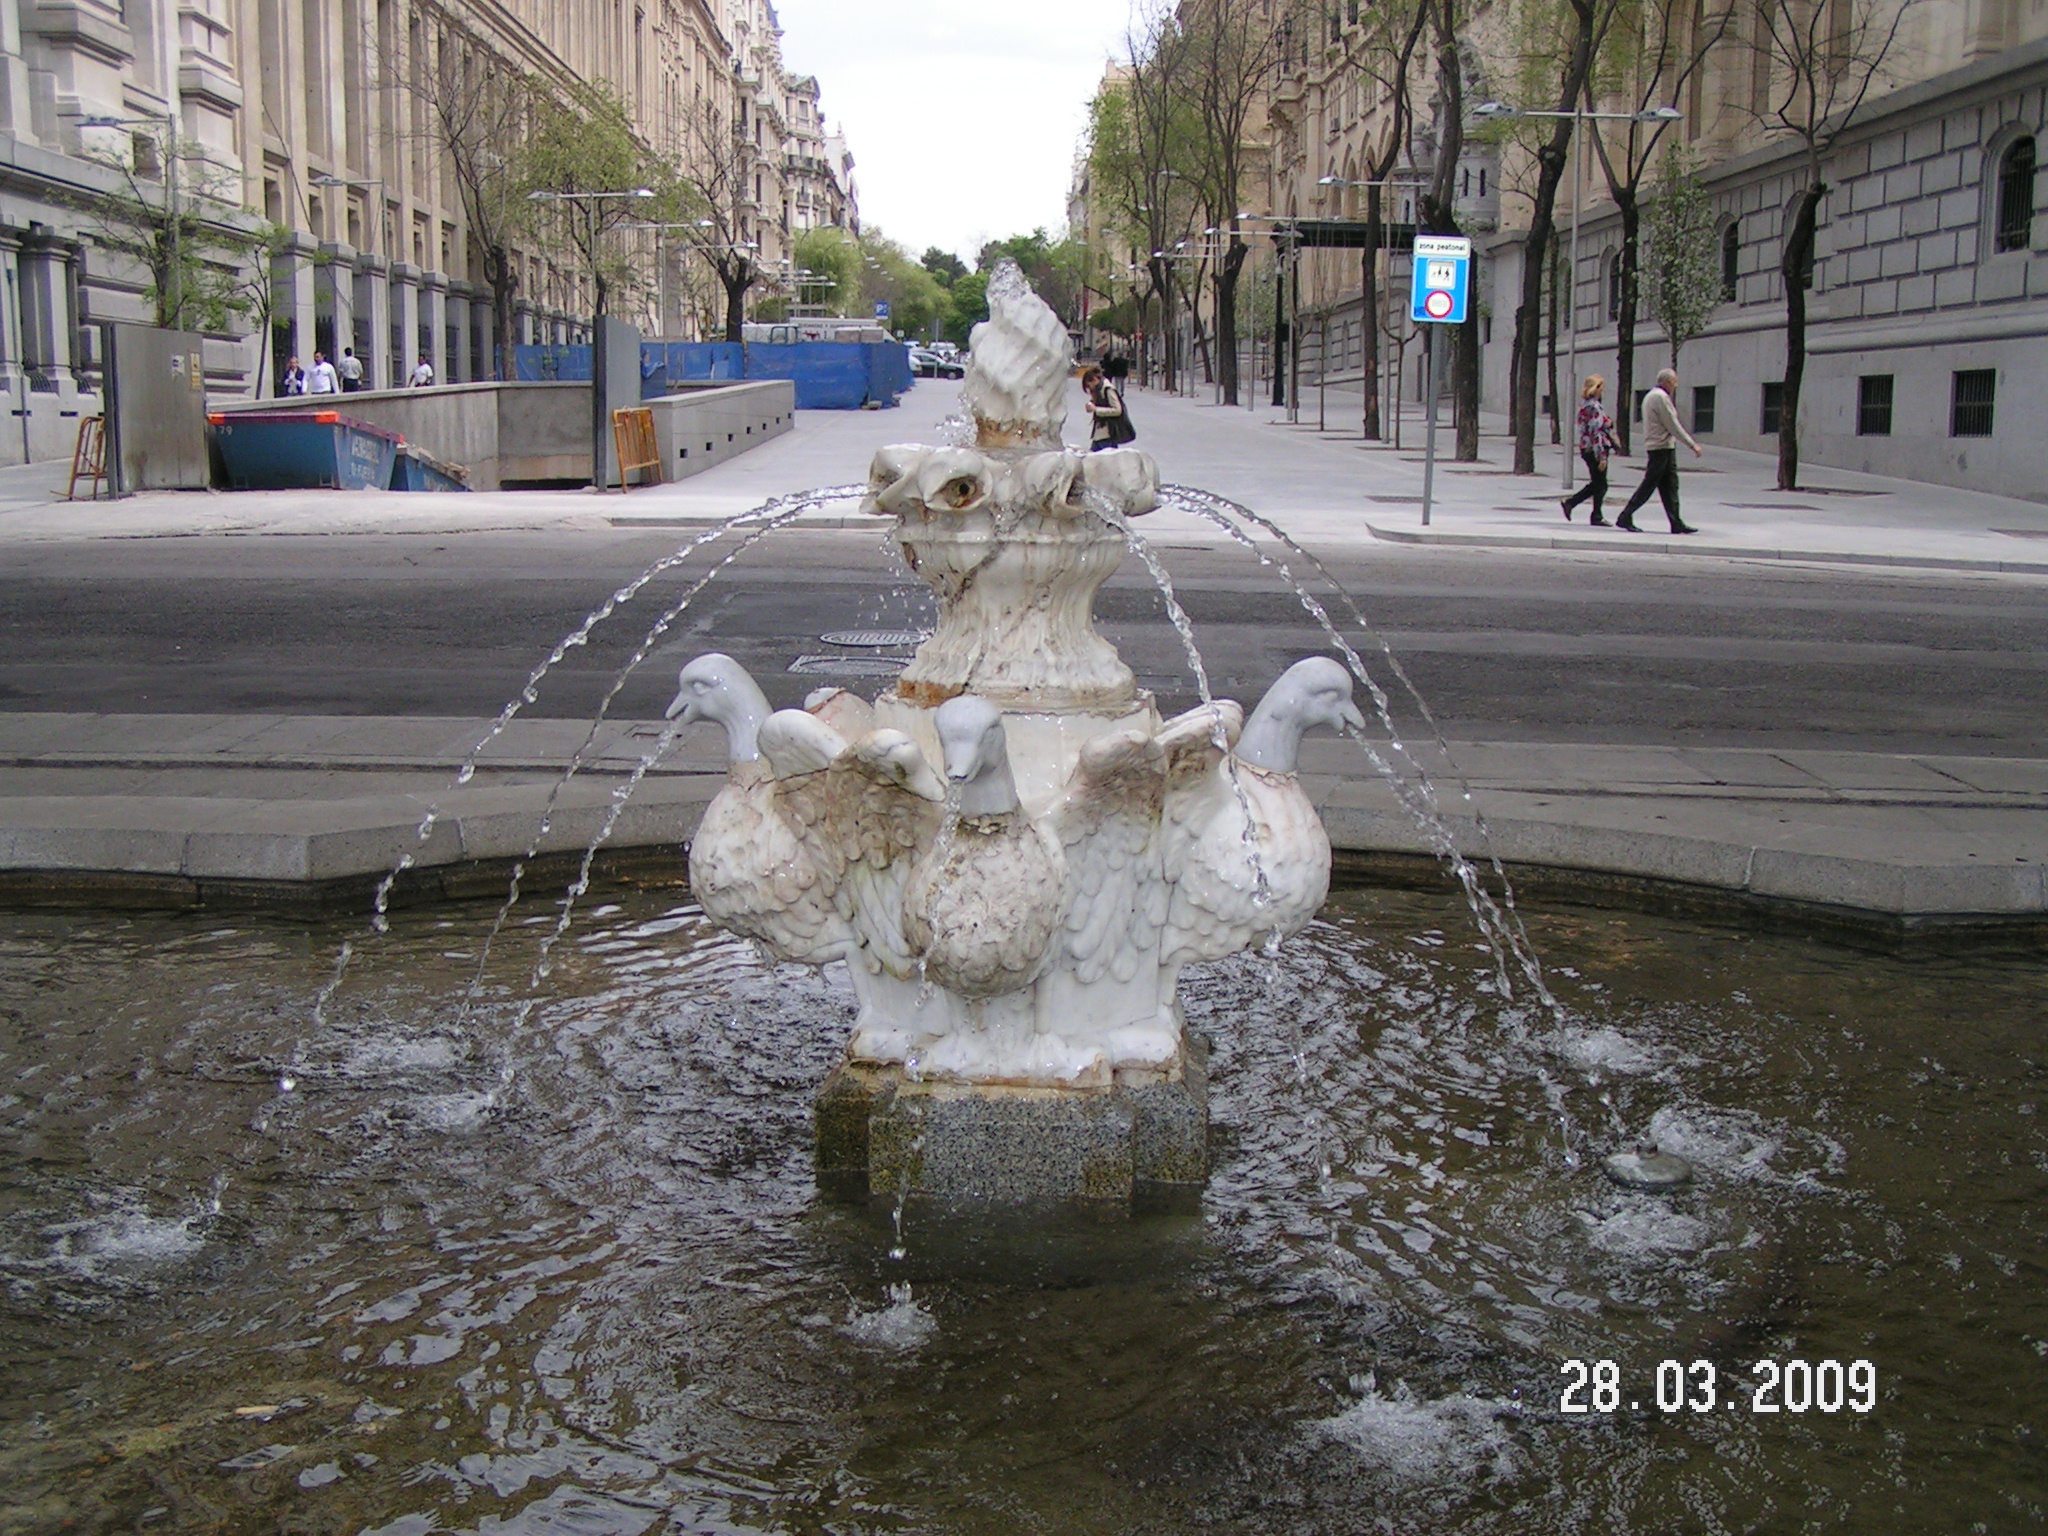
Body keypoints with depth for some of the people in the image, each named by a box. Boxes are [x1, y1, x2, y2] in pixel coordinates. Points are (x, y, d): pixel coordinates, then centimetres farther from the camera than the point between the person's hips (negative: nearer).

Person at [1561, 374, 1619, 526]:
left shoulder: (1586, 405, 12)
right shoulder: (1594, 407, -17)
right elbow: (1596, 432, -21)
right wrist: (1602, 456, -21)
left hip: (1587, 449, 9)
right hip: (1595, 449, -9)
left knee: (1596, 483, 17)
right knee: (1600, 484, 2)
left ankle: (1569, 502, 14)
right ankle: (1596, 517, 10)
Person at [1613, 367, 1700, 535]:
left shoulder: (1651, 395, 18)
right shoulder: (1661, 397, -13)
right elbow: (1673, 426, -15)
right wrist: (1692, 445, -11)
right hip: (1661, 447, -10)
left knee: (1670, 486, 8)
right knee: (1648, 485, -7)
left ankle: (1676, 523, 7)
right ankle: (1625, 518, -4)